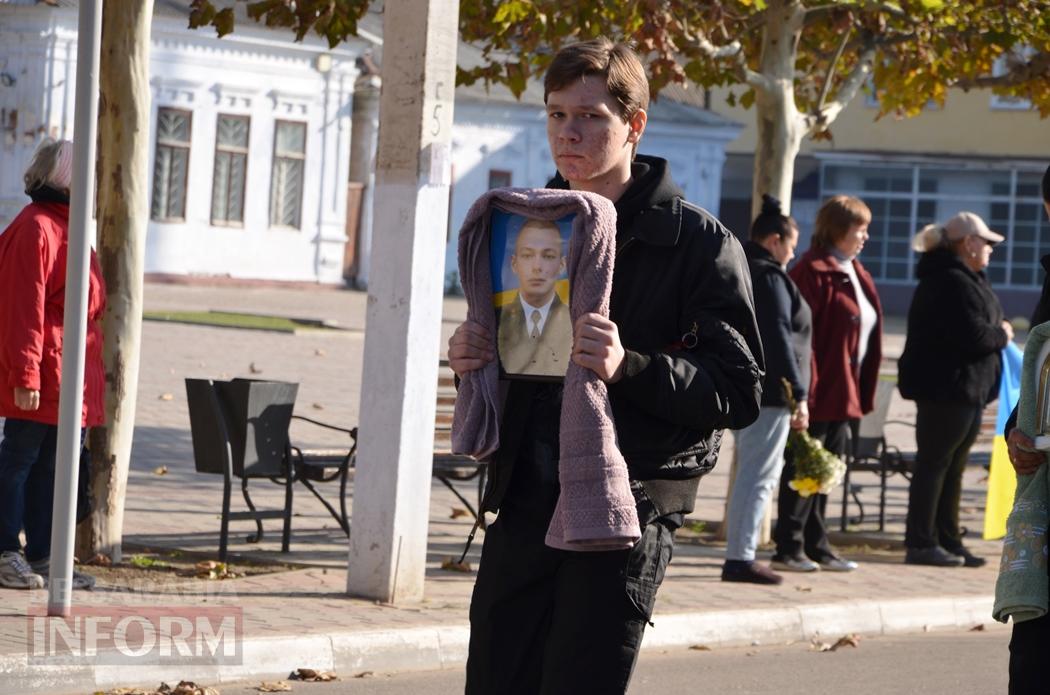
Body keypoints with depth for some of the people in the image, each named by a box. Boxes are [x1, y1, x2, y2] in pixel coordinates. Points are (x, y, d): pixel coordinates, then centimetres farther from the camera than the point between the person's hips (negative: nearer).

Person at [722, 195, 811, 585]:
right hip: (768, 392, -10)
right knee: (758, 476, -7)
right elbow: (778, 338, -19)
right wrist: (798, 395, -19)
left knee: (750, 473, 16)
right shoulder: (771, 278, -13)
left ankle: (739, 555, 17)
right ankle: (740, 557, -9)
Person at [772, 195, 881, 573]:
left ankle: (816, 547, 19)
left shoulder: (854, 273, 16)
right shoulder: (814, 271, -13)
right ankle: (789, 548, 1)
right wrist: (804, 389, -23)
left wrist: (862, 393, 15)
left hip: (844, 393, 9)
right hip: (819, 392, -9)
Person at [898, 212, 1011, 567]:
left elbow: (978, 328, 22)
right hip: (946, 388, -11)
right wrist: (1002, 335, -7)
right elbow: (972, 334, -25)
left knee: (951, 466, 14)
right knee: (935, 463, -5)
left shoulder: (965, 280, 18)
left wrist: (997, 331, 1)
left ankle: (948, 541, 19)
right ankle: (920, 543, 0)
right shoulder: (952, 283, -18)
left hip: (965, 389, 11)